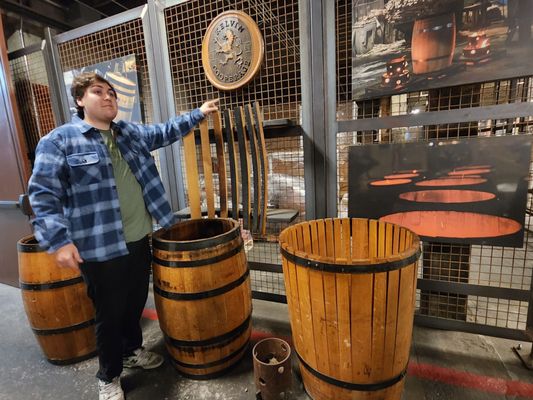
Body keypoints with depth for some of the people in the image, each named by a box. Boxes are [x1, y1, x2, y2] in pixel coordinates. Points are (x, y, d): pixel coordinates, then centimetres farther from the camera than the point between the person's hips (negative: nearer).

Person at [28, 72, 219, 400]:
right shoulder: (58, 141, -6)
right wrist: (58, 240, -18)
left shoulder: (132, 134, 12)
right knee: (110, 315, 11)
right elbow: (44, 193, -10)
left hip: (139, 241, 6)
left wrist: (198, 114, 19)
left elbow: (166, 132, 23)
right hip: (100, 249, -5)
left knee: (136, 303, 22)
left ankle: (133, 351, 48)